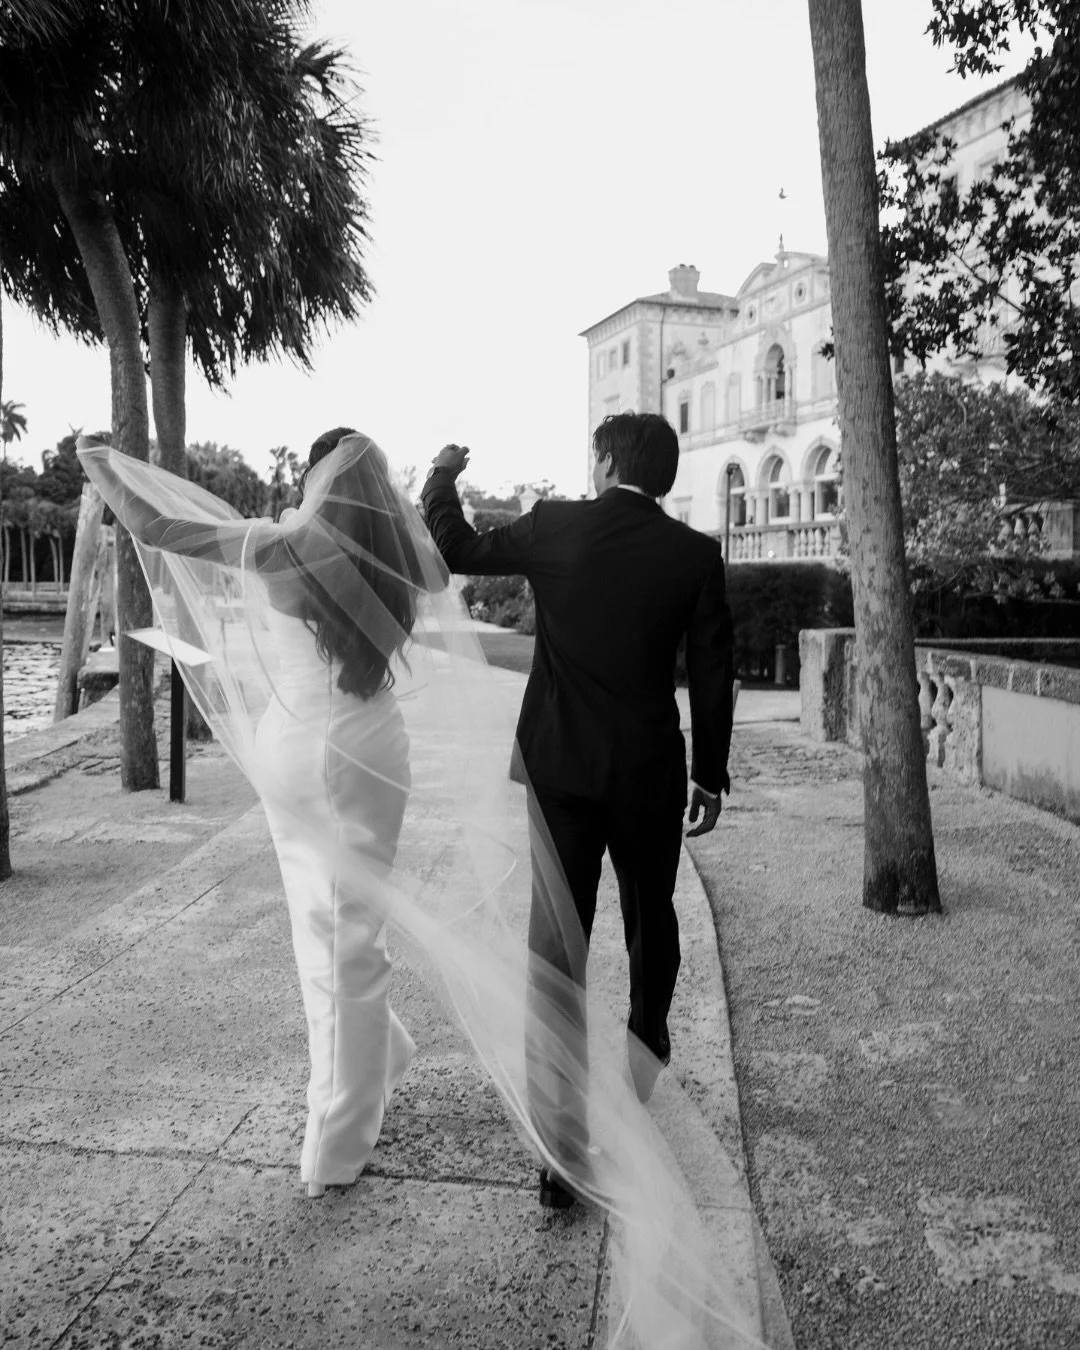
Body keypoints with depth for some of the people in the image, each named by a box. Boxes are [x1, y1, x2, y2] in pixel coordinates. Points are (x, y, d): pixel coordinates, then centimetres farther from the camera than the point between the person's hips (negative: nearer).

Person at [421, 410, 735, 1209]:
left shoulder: (555, 528, -5)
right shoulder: (695, 554, -3)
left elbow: (460, 552, 9)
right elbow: (713, 673, -1)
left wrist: (441, 479, 25)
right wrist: (712, 774, 9)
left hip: (561, 769, -1)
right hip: (650, 774, 1)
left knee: (558, 942, 3)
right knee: (651, 918, 23)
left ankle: (562, 1146, 5)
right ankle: (647, 1051, 48)